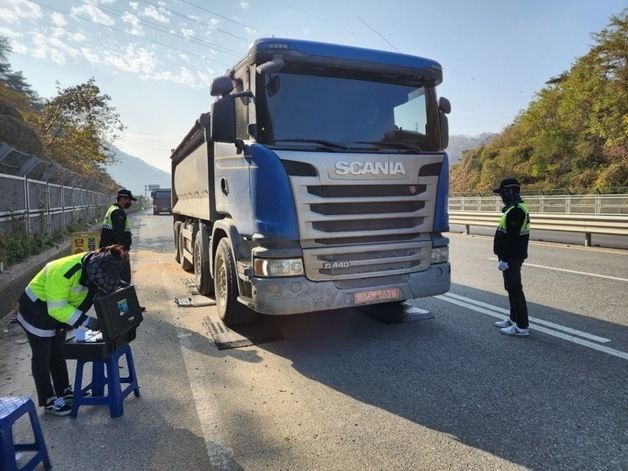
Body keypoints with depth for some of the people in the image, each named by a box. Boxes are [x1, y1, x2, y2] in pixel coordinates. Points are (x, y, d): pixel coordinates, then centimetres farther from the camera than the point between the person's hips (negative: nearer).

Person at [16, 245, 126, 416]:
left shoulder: (95, 266, -18)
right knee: (42, 357, 5)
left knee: (58, 353, 19)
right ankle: (48, 401, 18)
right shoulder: (63, 272, -41)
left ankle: (64, 391, 32)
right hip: (37, 311, -7)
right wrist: (86, 321, -37)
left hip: (59, 308, 8)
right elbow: (57, 309, -36)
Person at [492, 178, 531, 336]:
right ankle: (514, 319, 30)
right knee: (511, 288, 18)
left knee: (515, 289, -6)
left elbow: (511, 237, -24)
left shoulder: (516, 210, -19)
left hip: (511, 258, -11)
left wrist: (505, 259, -24)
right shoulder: (514, 209, 15)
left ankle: (522, 326, -1)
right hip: (512, 257, 11)